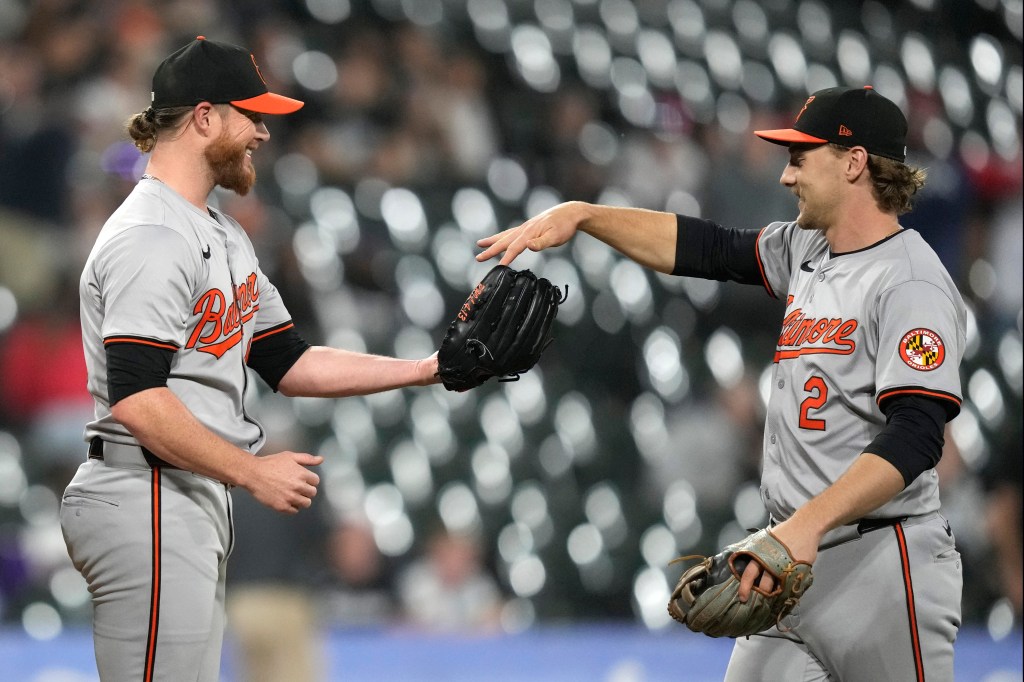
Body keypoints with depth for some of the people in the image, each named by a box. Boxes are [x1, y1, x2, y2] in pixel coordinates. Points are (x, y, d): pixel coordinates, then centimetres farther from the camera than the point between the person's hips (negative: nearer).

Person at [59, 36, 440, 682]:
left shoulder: (224, 235, 19)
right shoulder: (151, 238, -14)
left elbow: (289, 363, 21)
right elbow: (136, 400, -23)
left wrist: (428, 369, 14)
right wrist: (254, 472, -19)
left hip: (197, 505, 10)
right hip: (145, 506, -10)